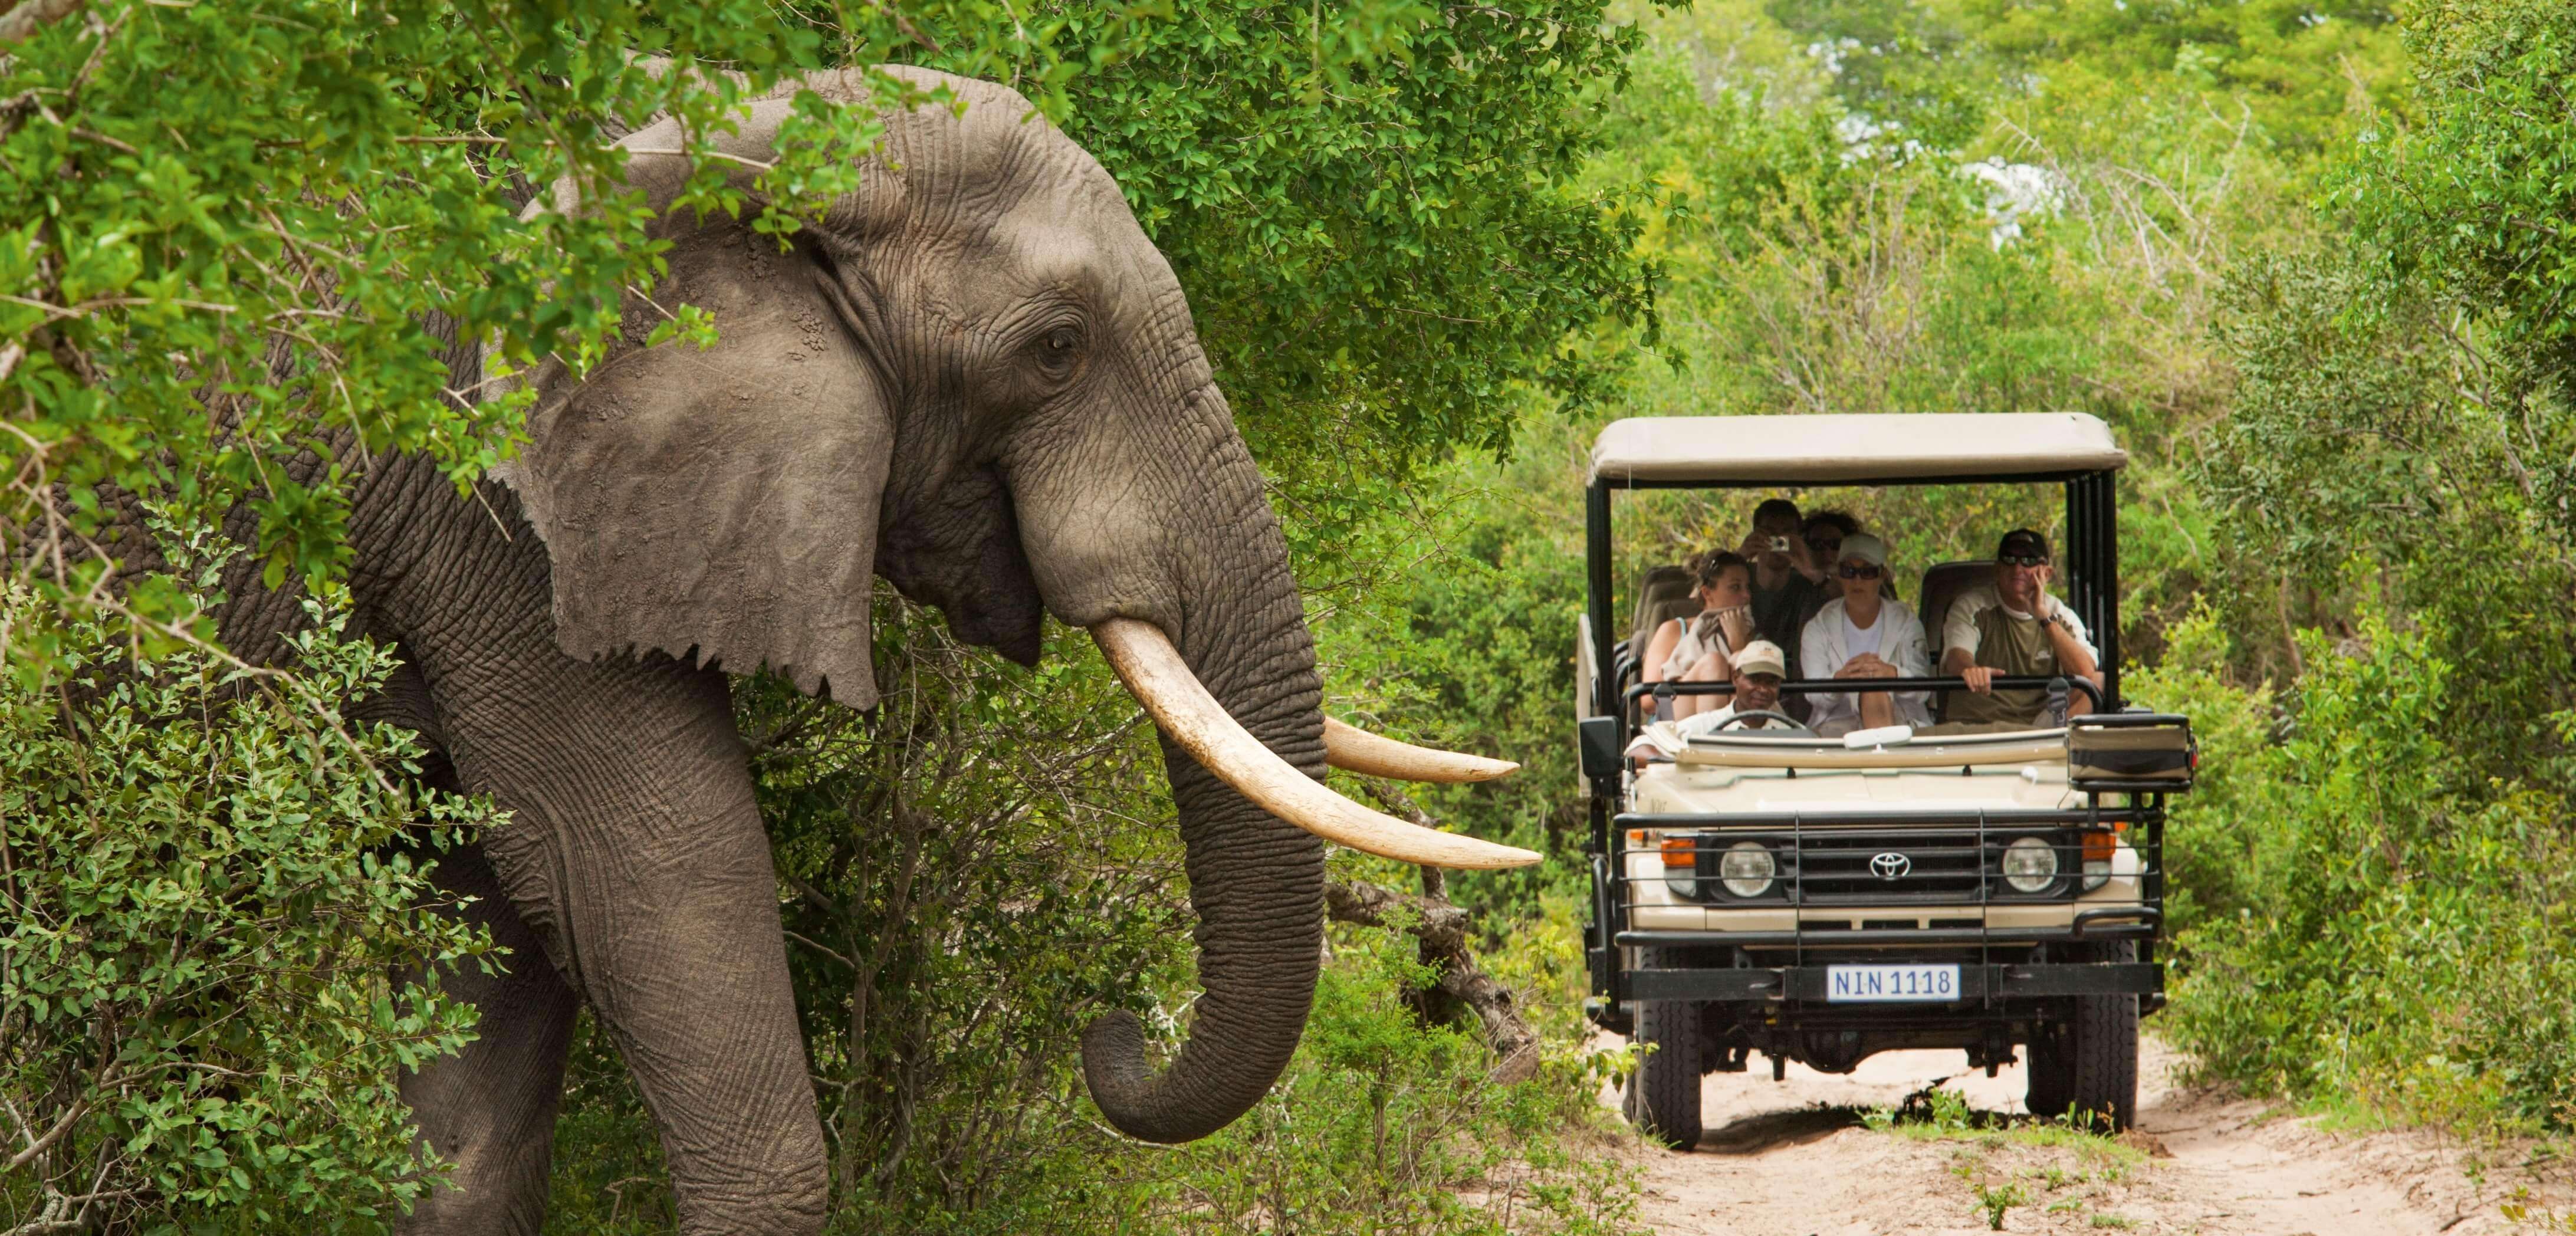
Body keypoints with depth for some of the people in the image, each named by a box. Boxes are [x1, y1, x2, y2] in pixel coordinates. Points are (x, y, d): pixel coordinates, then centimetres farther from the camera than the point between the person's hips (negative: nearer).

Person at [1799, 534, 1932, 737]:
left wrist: (1892, 674, -27)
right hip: (1836, 722, 0)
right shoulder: (1819, 627, 11)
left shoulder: (1905, 621, 11)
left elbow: (1922, 691, -3)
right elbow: (1814, 696, -3)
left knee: (1874, 688, -33)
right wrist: (1841, 678, -28)